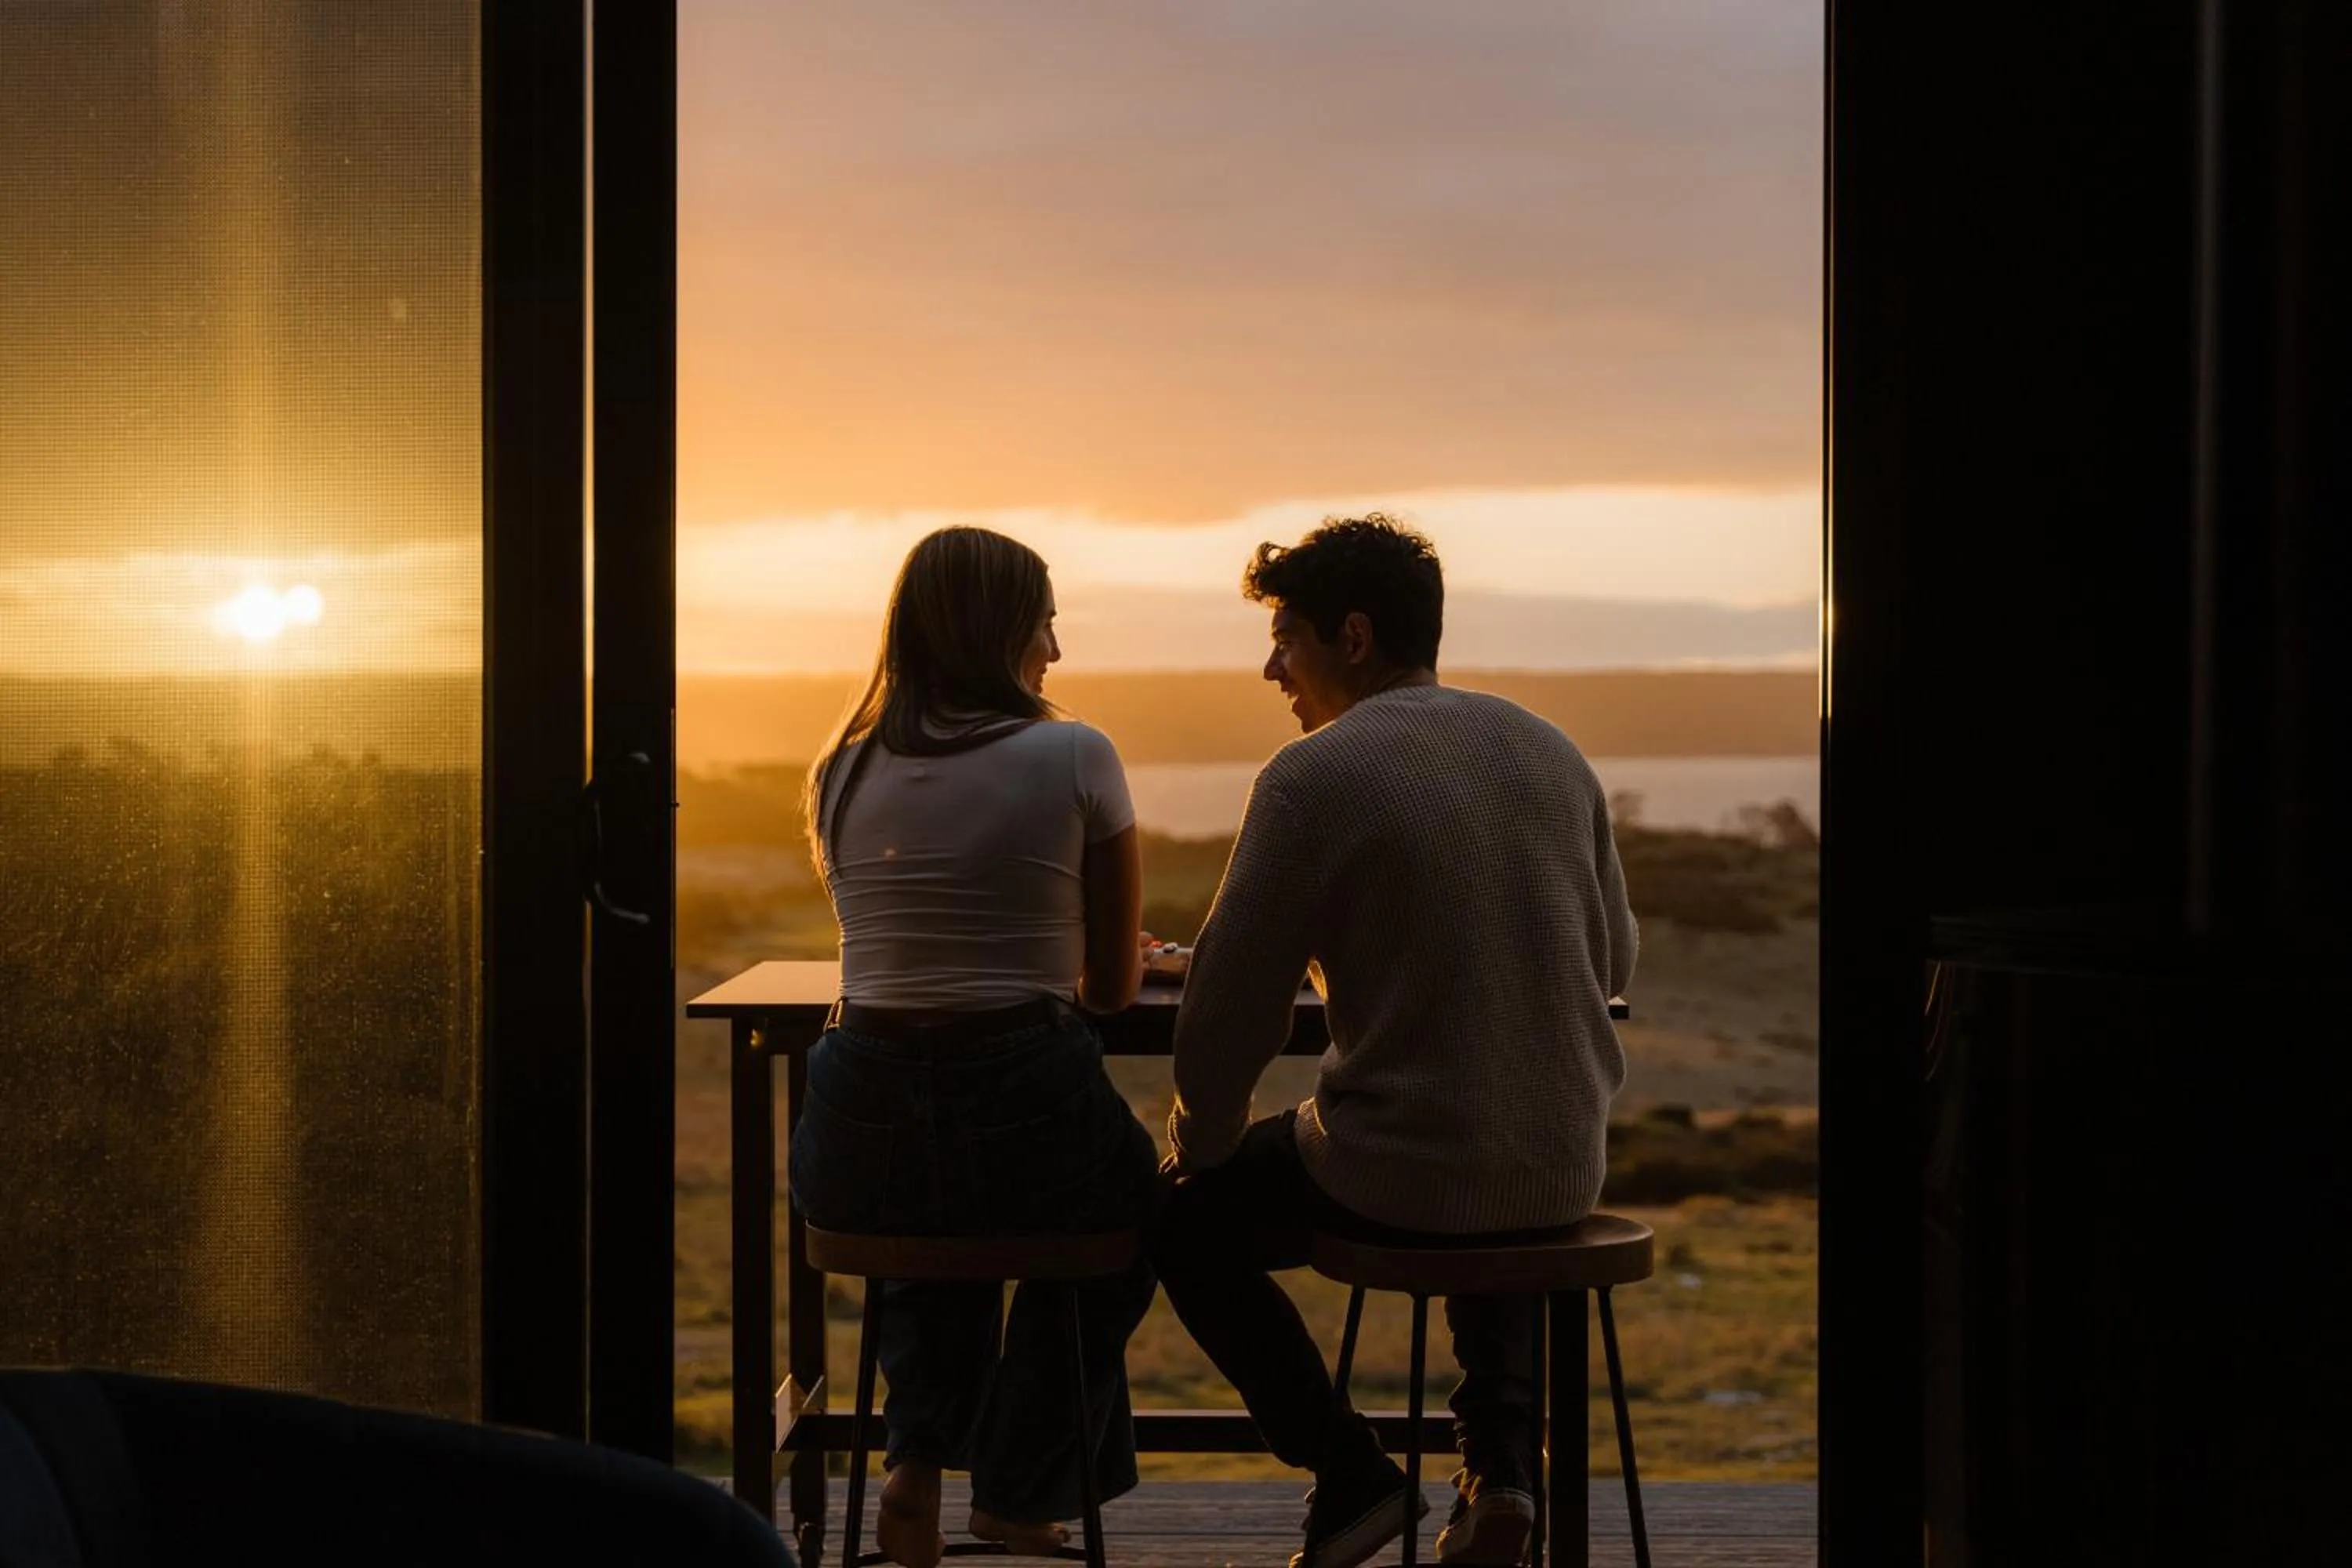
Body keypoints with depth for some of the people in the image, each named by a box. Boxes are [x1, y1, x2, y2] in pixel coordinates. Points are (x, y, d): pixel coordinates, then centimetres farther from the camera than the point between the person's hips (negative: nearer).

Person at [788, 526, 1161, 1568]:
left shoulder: (841, 775, 8)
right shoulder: (1074, 759, -4)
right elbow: (1112, 987, 4)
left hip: (858, 1146, 4)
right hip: (1026, 1113, -4)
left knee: (924, 1221, 40)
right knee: (1127, 1205, 32)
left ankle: (920, 1462, 21)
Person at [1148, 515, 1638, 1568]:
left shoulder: (1309, 779, -13)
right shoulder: (1550, 752, 5)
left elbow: (1229, 1010, -10)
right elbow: (1612, 965, 15)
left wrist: (1196, 1149, 8)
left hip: (1394, 1180, -5)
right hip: (1565, 1178, 5)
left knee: (1182, 1217, 21)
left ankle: (1350, 1475, 13)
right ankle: (1501, 1459, 18)